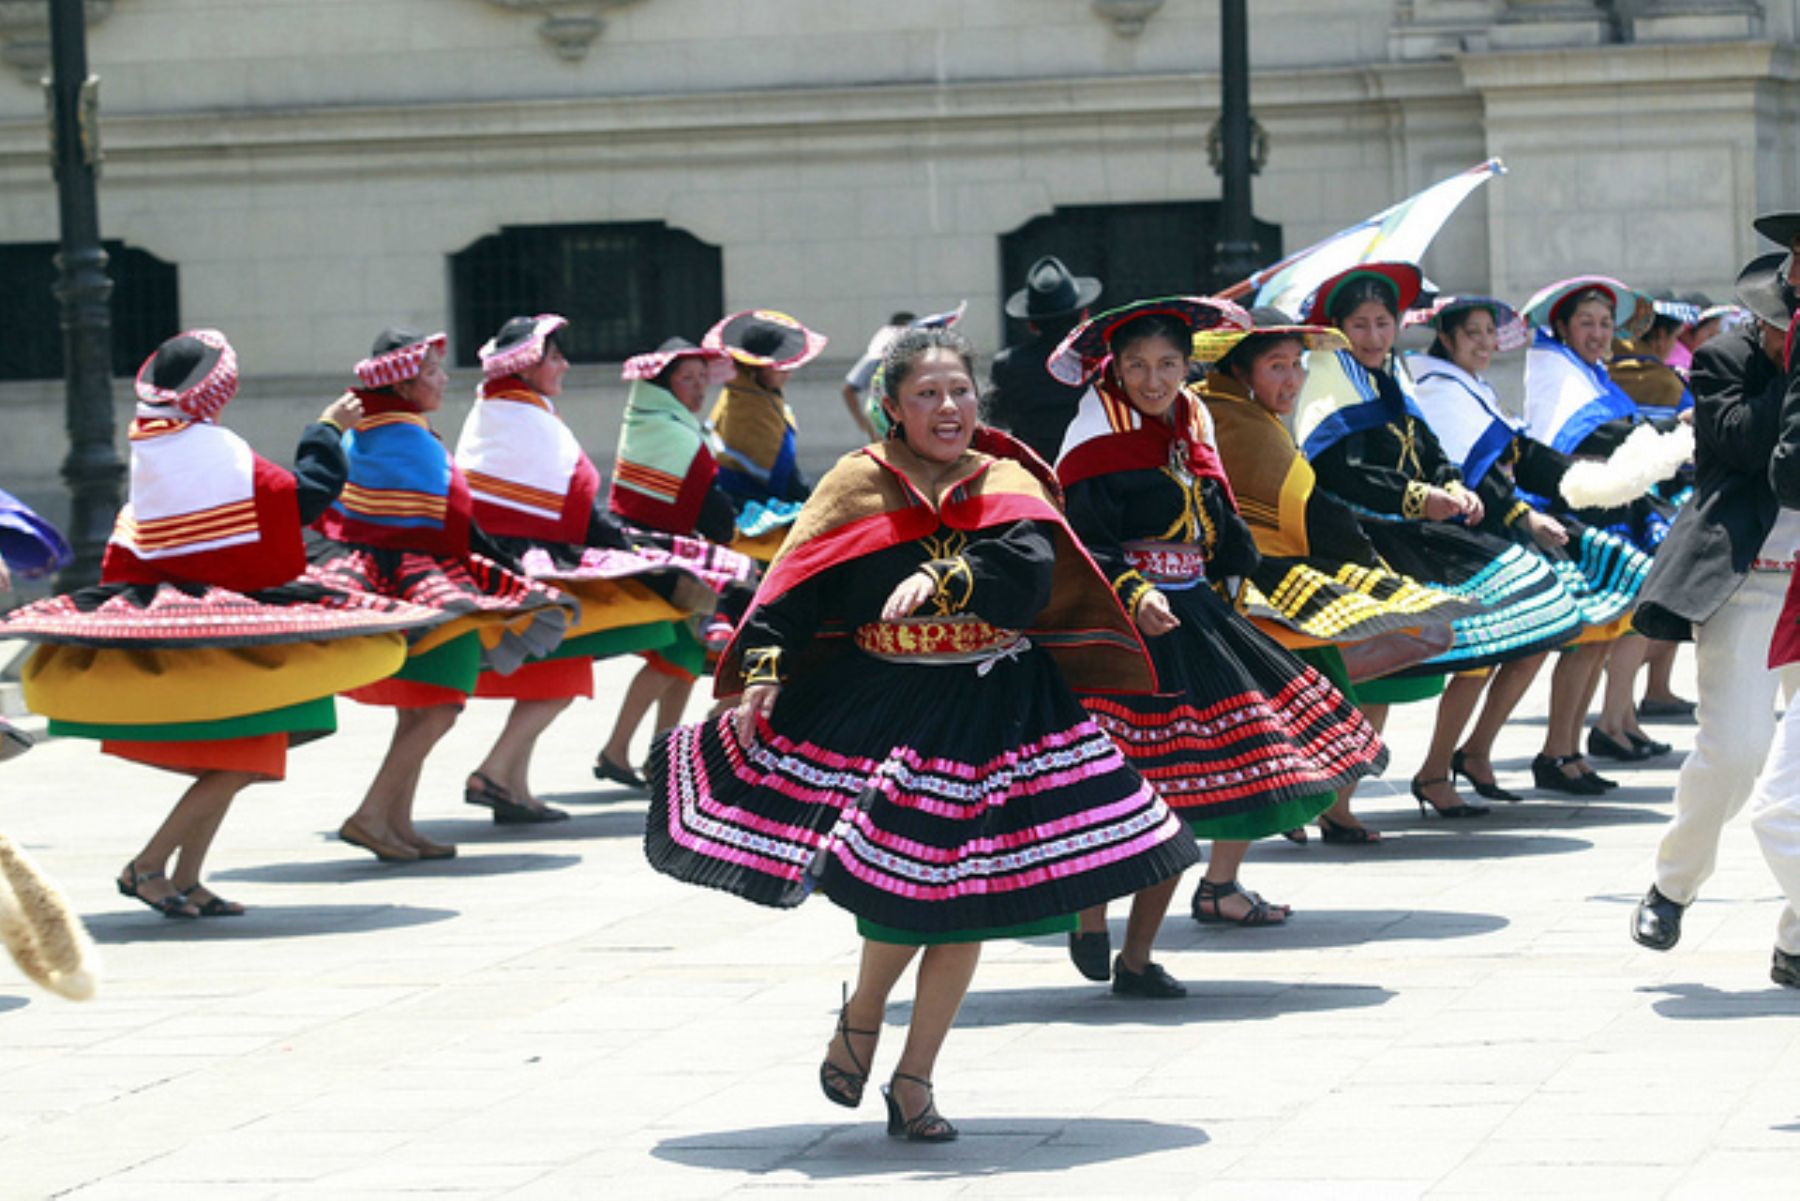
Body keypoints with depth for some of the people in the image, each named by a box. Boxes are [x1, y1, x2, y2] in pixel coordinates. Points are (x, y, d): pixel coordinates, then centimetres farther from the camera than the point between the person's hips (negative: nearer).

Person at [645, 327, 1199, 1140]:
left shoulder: (1008, 485, 4)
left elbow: (1031, 568, -15)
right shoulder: (857, 484, 2)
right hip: (881, 707, -2)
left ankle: (914, 1080, 15)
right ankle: (862, 1014, 19)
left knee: (968, 899, 2)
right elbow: (794, 586, -1)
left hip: (992, 718, 2)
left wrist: (941, 579, -27)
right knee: (898, 880, -13)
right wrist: (762, 672, -14)